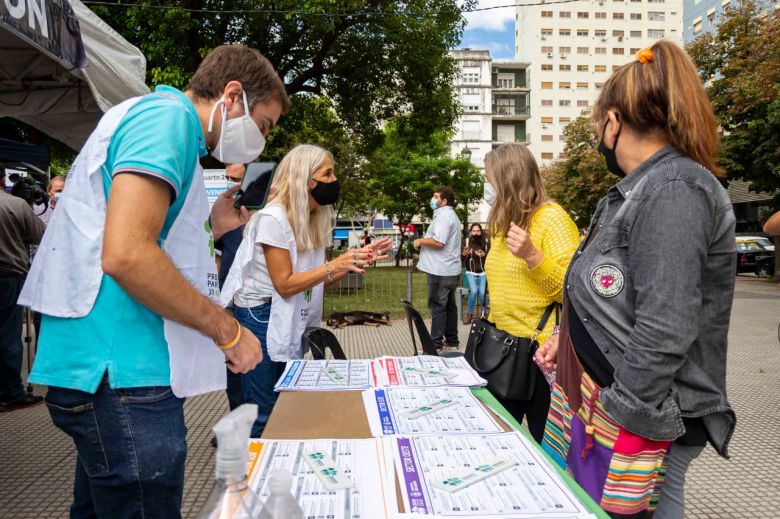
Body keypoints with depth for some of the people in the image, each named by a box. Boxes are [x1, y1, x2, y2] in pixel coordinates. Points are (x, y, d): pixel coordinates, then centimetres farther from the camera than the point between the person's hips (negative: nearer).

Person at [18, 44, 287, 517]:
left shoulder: (156, 120, 20)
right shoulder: (168, 116, -11)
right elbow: (126, 255, -25)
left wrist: (212, 229, 14)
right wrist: (228, 331, -16)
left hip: (108, 371, 10)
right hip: (123, 374, -10)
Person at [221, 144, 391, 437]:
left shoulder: (314, 220, 7)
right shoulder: (273, 218, -18)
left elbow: (317, 278, 9)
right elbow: (285, 284, -19)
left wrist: (357, 259, -2)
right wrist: (334, 265, -27)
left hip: (291, 322, 8)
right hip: (261, 319, -8)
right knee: (263, 414, -2)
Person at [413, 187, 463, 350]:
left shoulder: (443, 215, -13)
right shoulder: (451, 215, 21)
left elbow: (438, 242, -24)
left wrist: (420, 241, -10)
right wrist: (424, 241, 14)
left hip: (440, 270, -10)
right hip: (450, 269, 10)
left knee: (437, 306, -5)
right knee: (449, 305, 14)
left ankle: (435, 343, 1)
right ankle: (451, 339, 21)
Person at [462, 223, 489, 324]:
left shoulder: (486, 242, 0)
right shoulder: (467, 242, -1)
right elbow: (460, 259, 0)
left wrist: (484, 255, -16)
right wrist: (464, 254, -20)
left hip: (483, 272, 0)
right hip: (471, 272, 0)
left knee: (482, 293, -16)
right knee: (474, 291, -21)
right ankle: (469, 314, 0)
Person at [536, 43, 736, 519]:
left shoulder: (674, 190, -19)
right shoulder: (643, 189, 11)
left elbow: (664, 331, -25)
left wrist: (628, 423, -20)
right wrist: (570, 338, 16)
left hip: (638, 415, -9)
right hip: (598, 394, 9)